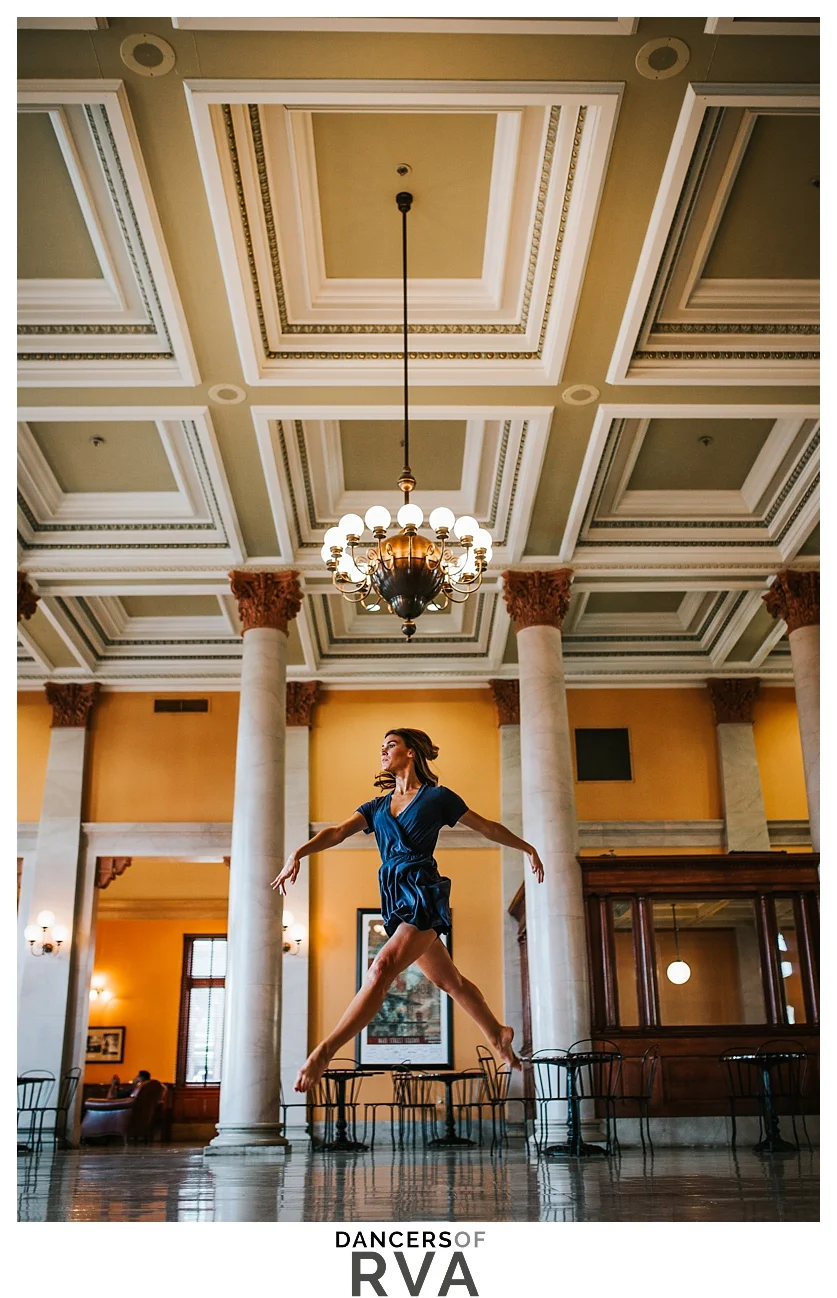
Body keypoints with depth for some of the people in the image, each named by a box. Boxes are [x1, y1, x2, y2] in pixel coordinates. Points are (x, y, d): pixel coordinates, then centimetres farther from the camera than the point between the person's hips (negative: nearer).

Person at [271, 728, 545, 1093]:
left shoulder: (437, 796, 4)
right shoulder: (378, 806, 18)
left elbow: (488, 828, 13)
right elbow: (337, 833, 3)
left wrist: (527, 848, 18)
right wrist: (298, 853, -14)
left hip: (423, 894, -7)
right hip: (394, 899, 7)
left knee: (382, 969, -23)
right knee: (449, 981, 17)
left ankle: (324, 1052, -28)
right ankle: (498, 1034, 36)